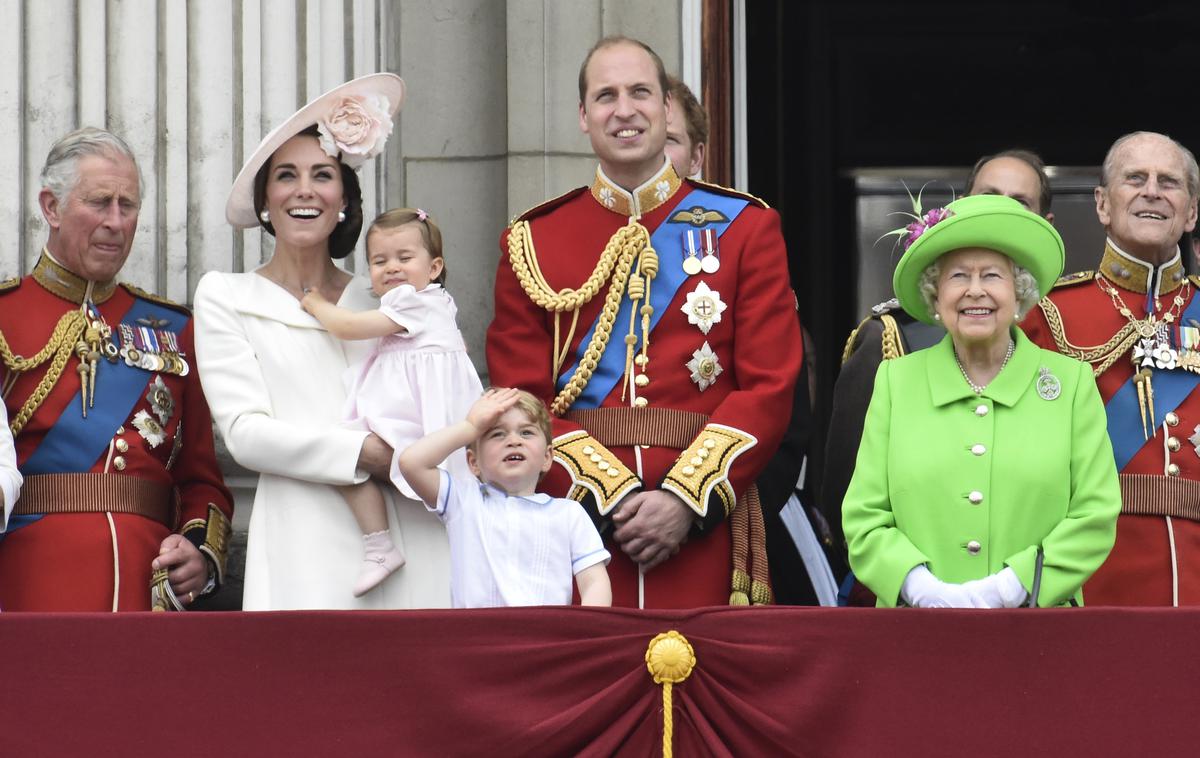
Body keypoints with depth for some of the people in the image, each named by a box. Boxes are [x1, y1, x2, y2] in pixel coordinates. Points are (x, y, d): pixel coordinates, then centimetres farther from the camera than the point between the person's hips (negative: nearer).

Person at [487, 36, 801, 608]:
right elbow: (522, 400, 2)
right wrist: (610, 497, -12)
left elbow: (770, 387, 0)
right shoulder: (531, 242, 8)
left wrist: (686, 500, -12)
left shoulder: (746, 227, 7)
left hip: (704, 529, 0)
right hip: (576, 513, 1)